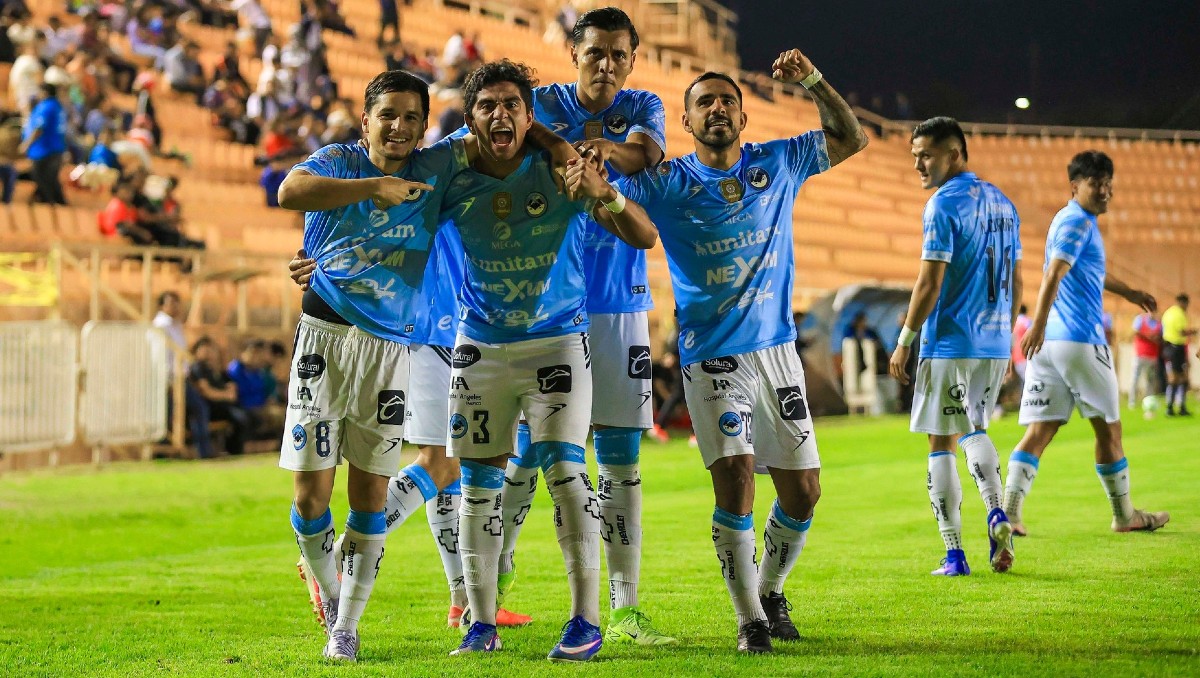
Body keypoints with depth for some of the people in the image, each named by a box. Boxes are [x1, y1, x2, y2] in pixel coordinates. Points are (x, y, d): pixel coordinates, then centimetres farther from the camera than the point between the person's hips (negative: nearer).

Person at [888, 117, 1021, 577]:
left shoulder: (944, 204, -12)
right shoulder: (1002, 203, 12)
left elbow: (930, 284, -16)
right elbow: (1015, 282, 16)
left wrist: (904, 341, -9)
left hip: (949, 344, -7)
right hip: (995, 344, 8)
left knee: (941, 442, 0)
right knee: (973, 430, 21)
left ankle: (954, 554, -1)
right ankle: (996, 513, -3)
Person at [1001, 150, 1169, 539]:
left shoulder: (1075, 221, 21)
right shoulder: (1078, 223, -10)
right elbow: (1053, 274, -26)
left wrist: (1129, 293, 54)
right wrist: (1039, 324, -38)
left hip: (1049, 342, 9)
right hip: (1080, 341, -9)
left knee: (1040, 430, 1)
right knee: (1108, 428, 6)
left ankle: (1009, 511, -11)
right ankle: (1124, 515, 18)